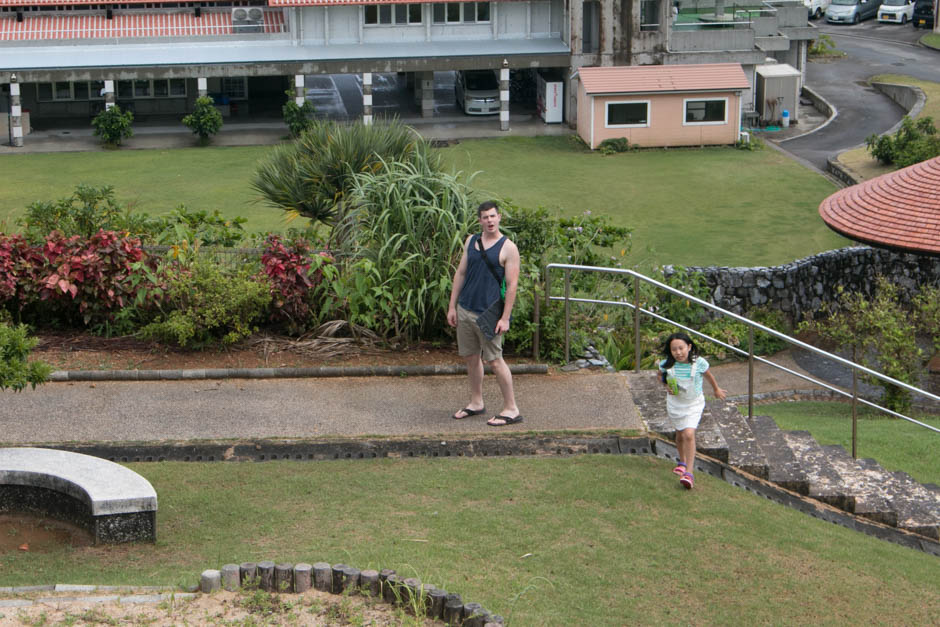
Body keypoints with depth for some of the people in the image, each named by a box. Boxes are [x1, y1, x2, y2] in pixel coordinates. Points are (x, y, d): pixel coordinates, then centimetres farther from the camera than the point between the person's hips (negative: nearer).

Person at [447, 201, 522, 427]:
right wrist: (452, 306, 10)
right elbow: (460, 273, 14)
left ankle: (511, 409, 3)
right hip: (465, 310, 6)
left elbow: (512, 284, -10)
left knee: (495, 361, -5)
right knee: (471, 357, 13)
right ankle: (476, 403, 28)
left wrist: (505, 318, -14)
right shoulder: (471, 241, 8)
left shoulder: (508, 248, -9)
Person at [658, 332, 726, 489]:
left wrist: (716, 389, 20)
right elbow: (661, 374, 6)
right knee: (680, 435, 19)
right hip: (674, 404, 3)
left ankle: (689, 473, -16)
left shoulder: (699, 363, -20)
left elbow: (708, 376, 3)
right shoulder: (667, 364, -19)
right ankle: (683, 462, 47)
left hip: (693, 405, -2)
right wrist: (667, 386, -13)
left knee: (689, 435, -18)